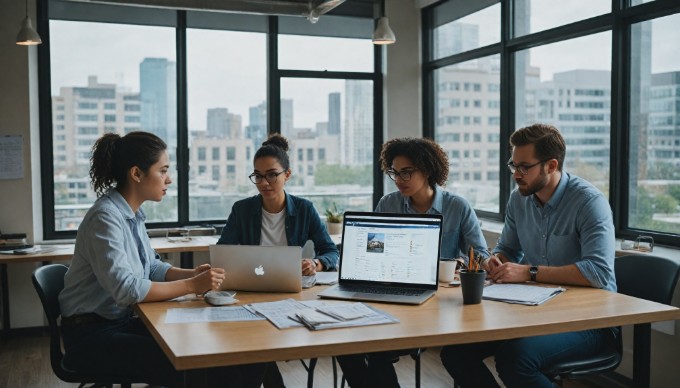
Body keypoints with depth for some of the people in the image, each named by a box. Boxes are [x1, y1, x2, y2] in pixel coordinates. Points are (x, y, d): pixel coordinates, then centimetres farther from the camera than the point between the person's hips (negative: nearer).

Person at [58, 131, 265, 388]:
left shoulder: (132, 213, 7)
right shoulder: (105, 218, -20)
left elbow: (152, 267, 13)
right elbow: (126, 289, -29)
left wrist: (192, 274, -4)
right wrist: (191, 286, -25)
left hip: (123, 321, 8)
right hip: (92, 335, -8)